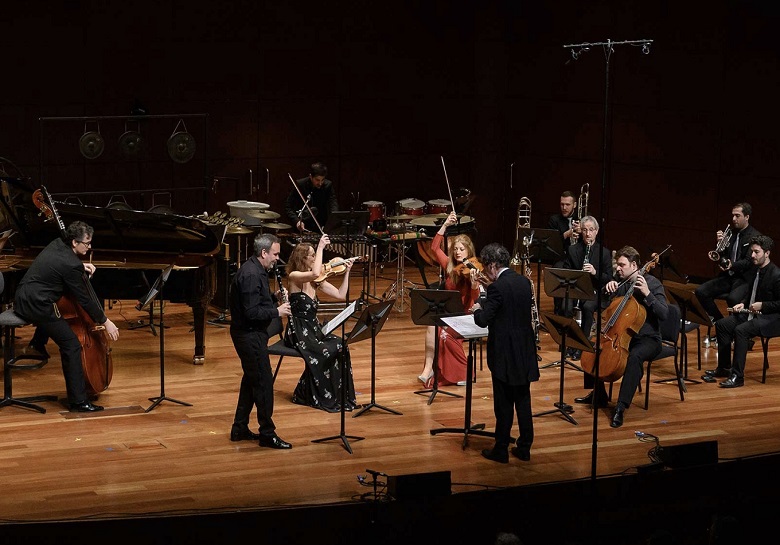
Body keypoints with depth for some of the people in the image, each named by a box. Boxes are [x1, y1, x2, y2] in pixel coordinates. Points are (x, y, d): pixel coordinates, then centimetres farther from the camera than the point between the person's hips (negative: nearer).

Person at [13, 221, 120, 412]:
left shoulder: (57, 244, 7)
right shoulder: (71, 265, -19)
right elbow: (84, 300, -13)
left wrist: (81, 266, 15)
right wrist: (105, 322, -3)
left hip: (22, 299, 10)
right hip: (36, 306, -10)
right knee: (71, 345, -10)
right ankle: (78, 401, -11)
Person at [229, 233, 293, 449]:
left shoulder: (256, 270, 10)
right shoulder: (251, 275, -23)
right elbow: (251, 312, -26)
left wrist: (274, 297, 3)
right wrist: (277, 311, -17)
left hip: (251, 334, 11)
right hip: (249, 335, -11)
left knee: (251, 380, 17)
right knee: (264, 382, -5)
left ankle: (240, 429, 25)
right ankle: (267, 434, 2)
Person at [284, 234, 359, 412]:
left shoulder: (316, 281, 11)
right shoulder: (294, 277, -11)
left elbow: (341, 295, 10)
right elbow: (314, 273, -32)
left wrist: (346, 272, 4)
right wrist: (321, 247, -25)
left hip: (313, 330, 7)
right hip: (298, 332, -7)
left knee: (340, 345, -18)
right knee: (326, 352, -26)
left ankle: (342, 395, -11)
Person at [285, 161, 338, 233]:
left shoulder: (328, 185, -3)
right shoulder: (300, 185, -8)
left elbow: (333, 206, -14)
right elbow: (288, 207, -5)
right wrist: (296, 221, -22)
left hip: (321, 227, 1)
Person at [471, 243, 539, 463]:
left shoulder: (498, 287, -19)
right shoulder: (524, 281, 5)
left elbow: (483, 321, -20)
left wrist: (477, 310, 2)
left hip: (504, 354, -7)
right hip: (525, 352, 7)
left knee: (504, 404, 2)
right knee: (523, 401, 13)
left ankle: (501, 450, 9)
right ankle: (524, 448, 19)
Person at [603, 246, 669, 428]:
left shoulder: (652, 283, -10)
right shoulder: (620, 283, 7)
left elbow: (664, 314, -20)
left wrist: (647, 294, -31)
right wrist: (608, 289, -6)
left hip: (647, 339, -7)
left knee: (635, 356, -39)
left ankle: (620, 408, -41)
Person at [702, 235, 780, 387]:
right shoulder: (754, 271, 10)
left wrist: (762, 305, -22)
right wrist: (743, 304, 3)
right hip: (751, 312, 9)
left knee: (741, 330, -31)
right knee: (722, 324, -3)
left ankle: (737, 376, -27)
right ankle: (723, 368, 7)